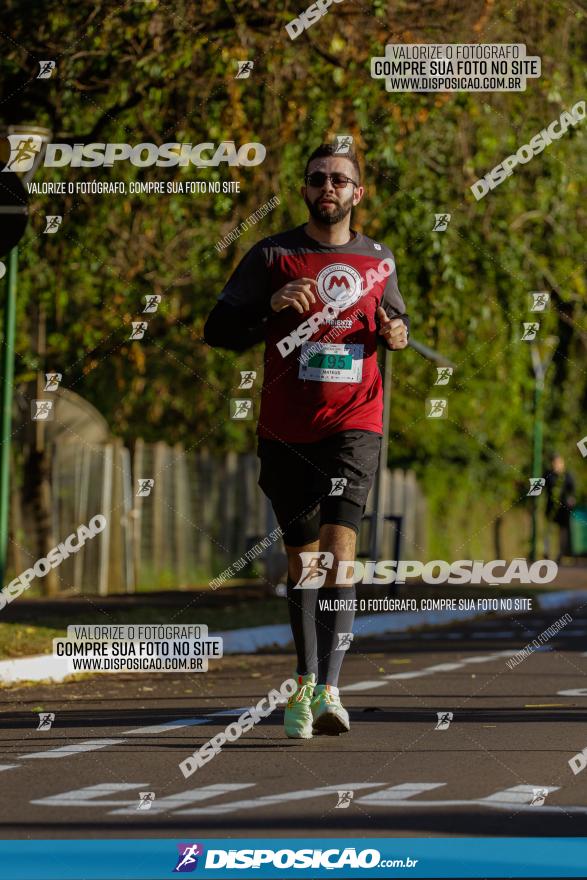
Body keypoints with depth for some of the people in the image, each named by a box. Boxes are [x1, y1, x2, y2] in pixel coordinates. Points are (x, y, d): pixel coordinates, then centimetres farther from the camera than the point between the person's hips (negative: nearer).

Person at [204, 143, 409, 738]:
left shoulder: (378, 261, 9)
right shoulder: (272, 256, 3)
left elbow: (395, 319, 27)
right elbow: (218, 329, 0)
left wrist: (397, 333, 2)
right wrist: (271, 306, -18)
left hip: (354, 424, 0)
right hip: (285, 431, 0)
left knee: (338, 545, -16)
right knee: (301, 556, 7)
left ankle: (328, 689, -22)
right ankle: (305, 681, 23)